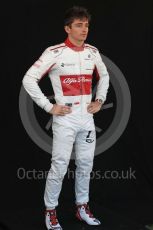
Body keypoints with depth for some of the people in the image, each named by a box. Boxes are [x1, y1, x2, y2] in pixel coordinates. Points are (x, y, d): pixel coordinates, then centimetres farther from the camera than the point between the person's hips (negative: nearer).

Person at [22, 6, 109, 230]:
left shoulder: (92, 52, 5)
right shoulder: (55, 52, -12)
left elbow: (104, 76, 24)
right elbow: (29, 79, -13)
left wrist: (99, 100, 12)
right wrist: (49, 107, -13)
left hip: (87, 119, 6)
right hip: (65, 120, -5)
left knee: (85, 165, 12)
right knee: (59, 167, -1)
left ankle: (82, 207, 27)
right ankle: (50, 211, 15)